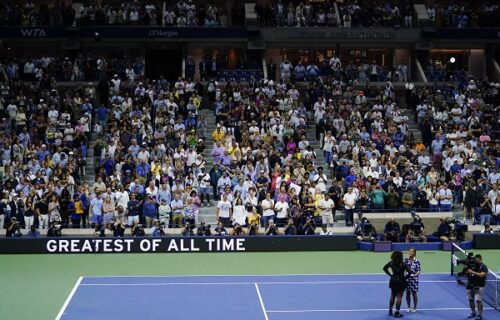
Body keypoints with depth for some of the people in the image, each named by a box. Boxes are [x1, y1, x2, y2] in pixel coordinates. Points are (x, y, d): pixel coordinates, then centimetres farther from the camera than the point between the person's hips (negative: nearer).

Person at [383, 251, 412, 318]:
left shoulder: (391, 262, -3)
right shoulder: (403, 264, -17)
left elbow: (384, 268, 8)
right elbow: (409, 272, -24)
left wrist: (390, 274, 8)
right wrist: (405, 277, -9)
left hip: (393, 281, 5)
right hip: (400, 281, -5)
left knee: (392, 296, 19)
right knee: (399, 297, 4)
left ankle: (390, 311, 29)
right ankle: (397, 313, 8)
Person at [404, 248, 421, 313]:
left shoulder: (416, 261, -15)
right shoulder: (406, 259, -3)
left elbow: (418, 270, -10)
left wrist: (416, 274, -26)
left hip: (414, 279, -3)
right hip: (407, 278, 3)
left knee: (414, 293, 5)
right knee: (407, 293, 9)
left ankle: (414, 308, 21)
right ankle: (409, 307, 24)